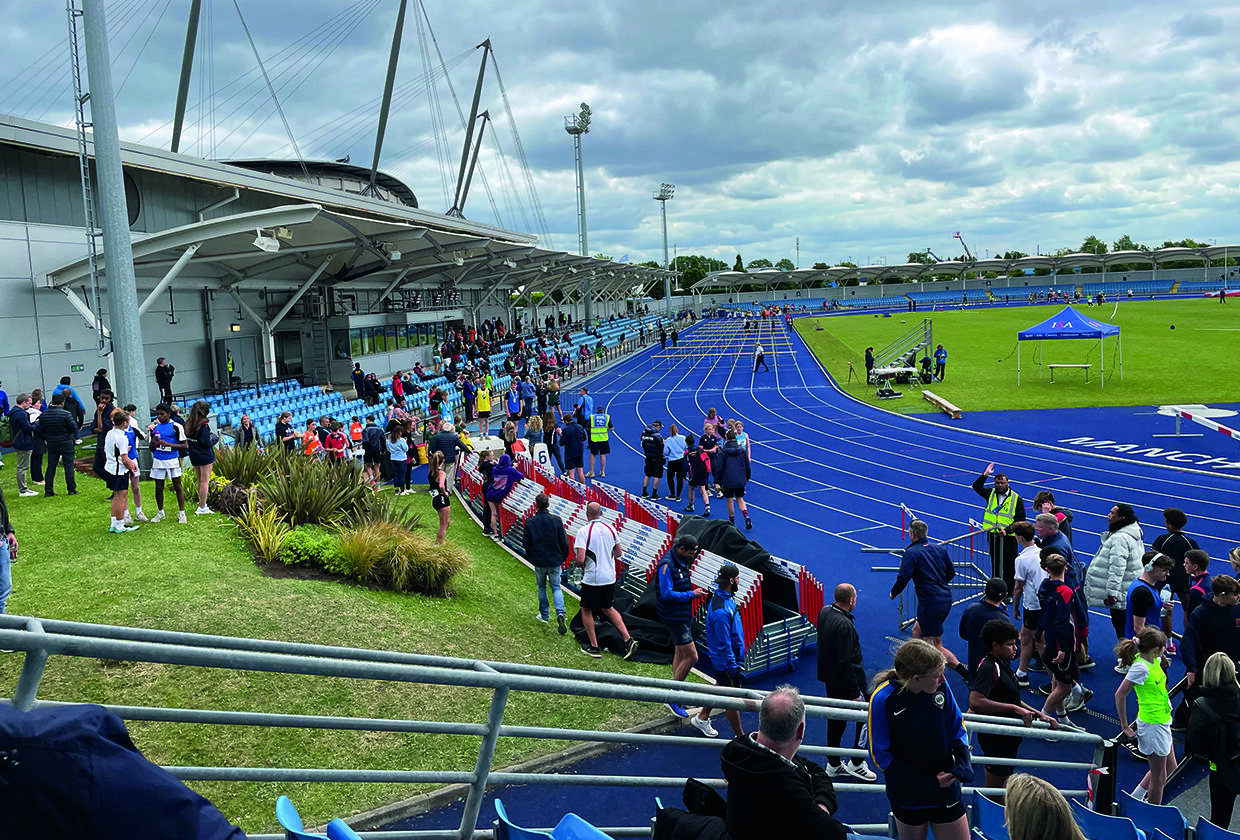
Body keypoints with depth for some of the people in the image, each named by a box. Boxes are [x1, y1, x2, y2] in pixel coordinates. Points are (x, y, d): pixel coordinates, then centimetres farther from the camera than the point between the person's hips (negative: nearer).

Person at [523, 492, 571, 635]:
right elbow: (564, 542, -4)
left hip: (538, 561, 0)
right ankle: (560, 614, -11)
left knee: (541, 588, 20)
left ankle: (544, 615, 28)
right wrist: (563, 557, 12)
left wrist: (531, 557, 15)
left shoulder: (530, 522, -10)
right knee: (556, 588, 10)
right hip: (555, 561, 0)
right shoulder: (557, 520, -9)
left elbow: (526, 544, -3)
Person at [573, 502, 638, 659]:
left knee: (586, 610, 14)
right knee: (608, 609, 21)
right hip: (610, 577, 5)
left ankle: (594, 647, 17)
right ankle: (628, 639, 10)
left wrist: (580, 564, 2)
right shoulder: (610, 529, 2)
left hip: (592, 579, -5)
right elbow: (619, 553, 11)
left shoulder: (583, 531, -15)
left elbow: (580, 559, -21)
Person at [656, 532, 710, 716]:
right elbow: (667, 594, -24)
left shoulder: (682, 561, 8)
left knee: (681, 654, 17)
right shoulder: (667, 565, -22)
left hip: (683, 614, 10)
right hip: (674, 616, -10)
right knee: (691, 657, -9)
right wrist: (692, 594, -21)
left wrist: (696, 590, 6)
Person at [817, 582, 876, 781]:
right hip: (845, 681, -9)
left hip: (829, 679, 9)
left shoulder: (824, 612, 0)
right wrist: (855, 691, -20)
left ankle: (833, 764, 27)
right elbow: (845, 662, -25)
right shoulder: (844, 625, -28)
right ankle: (856, 764, 14)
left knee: (835, 720, 18)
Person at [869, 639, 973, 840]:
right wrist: (927, 783, -18)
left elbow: (957, 728, 4)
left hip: (947, 792, 3)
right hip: (907, 798, -2)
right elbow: (881, 756, -15)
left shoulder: (940, 686, -14)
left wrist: (964, 762, -13)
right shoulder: (883, 700, -23)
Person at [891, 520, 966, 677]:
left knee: (936, 647, -2)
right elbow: (951, 573, 16)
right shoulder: (940, 549, 9)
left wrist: (893, 593, -1)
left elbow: (903, 578, -19)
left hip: (930, 604, -8)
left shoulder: (911, 553, -12)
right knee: (917, 632, 23)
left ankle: (966, 674, -9)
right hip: (946, 599, 8)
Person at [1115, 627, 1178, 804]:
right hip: (1152, 724, -9)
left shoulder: (1155, 660, 0)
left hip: (1163, 720, 9)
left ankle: (1134, 800, 32)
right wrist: (1125, 727, -17)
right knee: (1159, 776, 4)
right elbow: (1120, 695, -21)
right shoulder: (1141, 667, -24)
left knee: (1170, 768, 21)